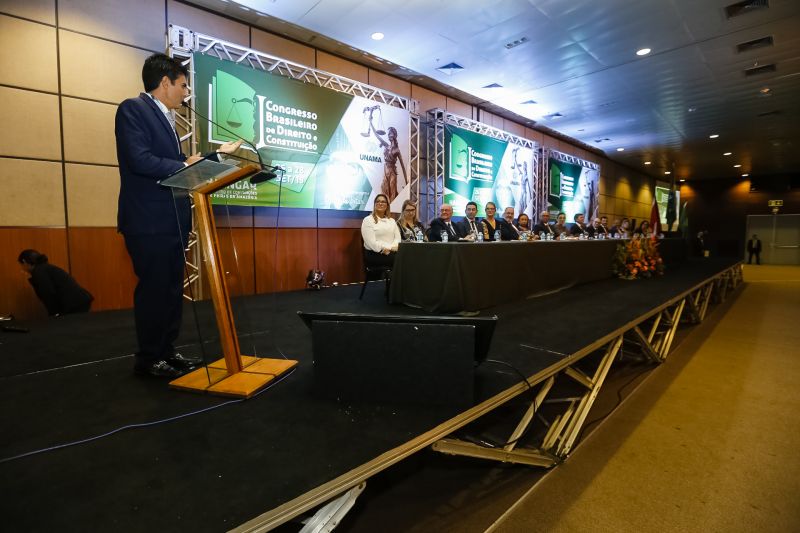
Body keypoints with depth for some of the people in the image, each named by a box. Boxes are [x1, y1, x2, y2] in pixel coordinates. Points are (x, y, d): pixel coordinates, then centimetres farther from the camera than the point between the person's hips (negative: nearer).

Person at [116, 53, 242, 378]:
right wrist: (184, 166, -14)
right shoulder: (133, 109, -8)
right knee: (153, 289, -2)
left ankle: (166, 351, 24)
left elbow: (177, 161, 18)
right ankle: (149, 359, 12)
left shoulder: (166, 117, 19)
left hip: (171, 219, 9)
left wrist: (218, 154, 18)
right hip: (149, 220, -9)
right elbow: (140, 160, -20)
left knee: (172, 289, 12)